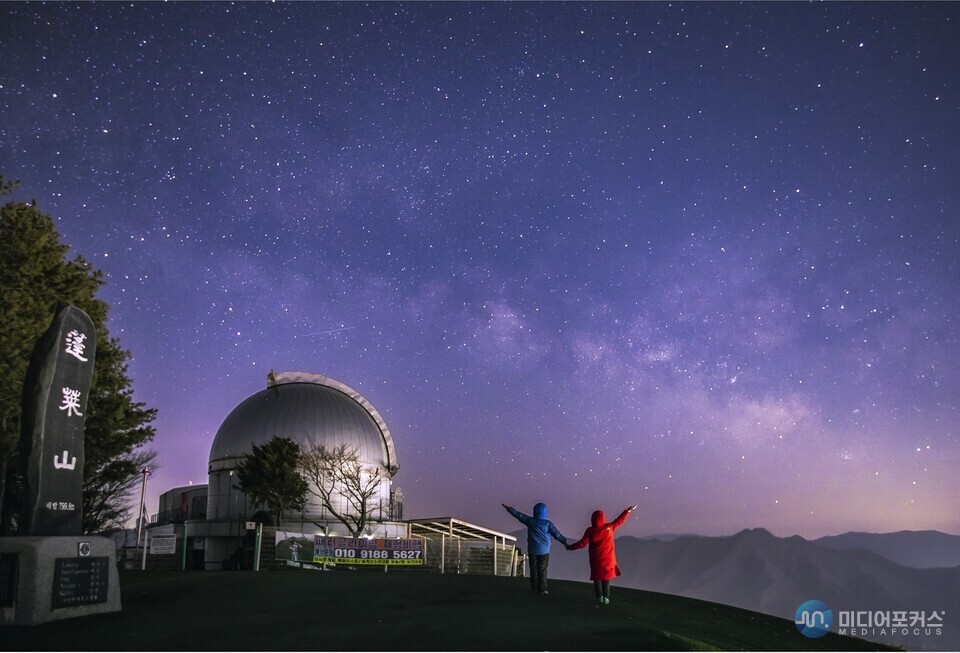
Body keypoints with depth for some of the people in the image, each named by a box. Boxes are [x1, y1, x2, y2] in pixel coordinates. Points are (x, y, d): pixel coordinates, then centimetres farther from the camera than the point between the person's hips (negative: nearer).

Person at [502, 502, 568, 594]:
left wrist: (508, 508, 10)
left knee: (533, 568, 13)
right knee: (542, 570, 6)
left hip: (532, 550, 2)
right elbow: (557, 534, -14)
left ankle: (535, 587, 17)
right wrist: (565, 542, -7)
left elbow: (518, 514, 0)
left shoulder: (530, 521, -7)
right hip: (544, 550, -1)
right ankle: (542, 589, 6)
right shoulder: (548, 523, -12)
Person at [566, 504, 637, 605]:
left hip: (596, 560, -1)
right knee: (606, 578, 14)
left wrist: (570, 547, 0)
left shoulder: (590, 531, -14)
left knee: (597, 578, 14)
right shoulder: (609, 527, -10)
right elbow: (620, 520, 1)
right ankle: (606, 598, 9)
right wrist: (628, 510, 12)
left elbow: (582, 543, -13)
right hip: (608, 559, 1)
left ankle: (599, 597, 6)